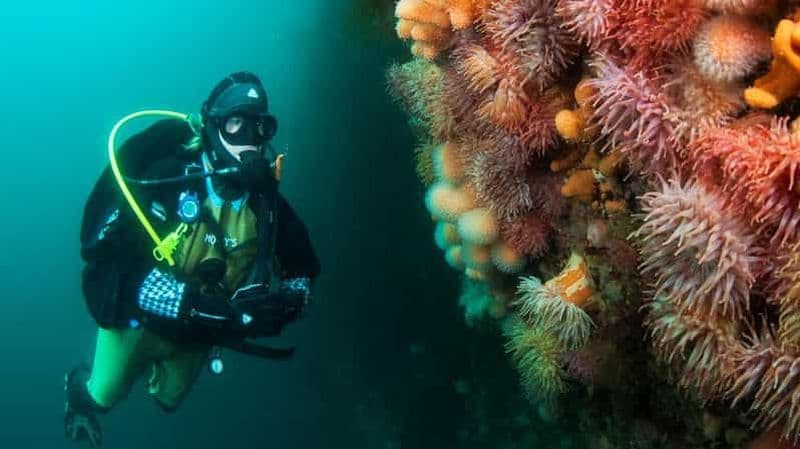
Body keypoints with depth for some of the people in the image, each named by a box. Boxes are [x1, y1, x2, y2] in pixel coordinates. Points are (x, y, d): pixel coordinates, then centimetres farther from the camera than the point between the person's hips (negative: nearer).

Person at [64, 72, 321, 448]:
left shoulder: (268, 204, -18)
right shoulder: (164, 178, -31)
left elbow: (305, 271, -7)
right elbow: (100, 252, -35)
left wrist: (287, 301, -31)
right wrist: (181, 301, -43)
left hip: (198, 335, 3)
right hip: (138, 322, -3)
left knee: (167, 400, 29)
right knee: (102, 397, 24)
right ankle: (79, 386, 58)